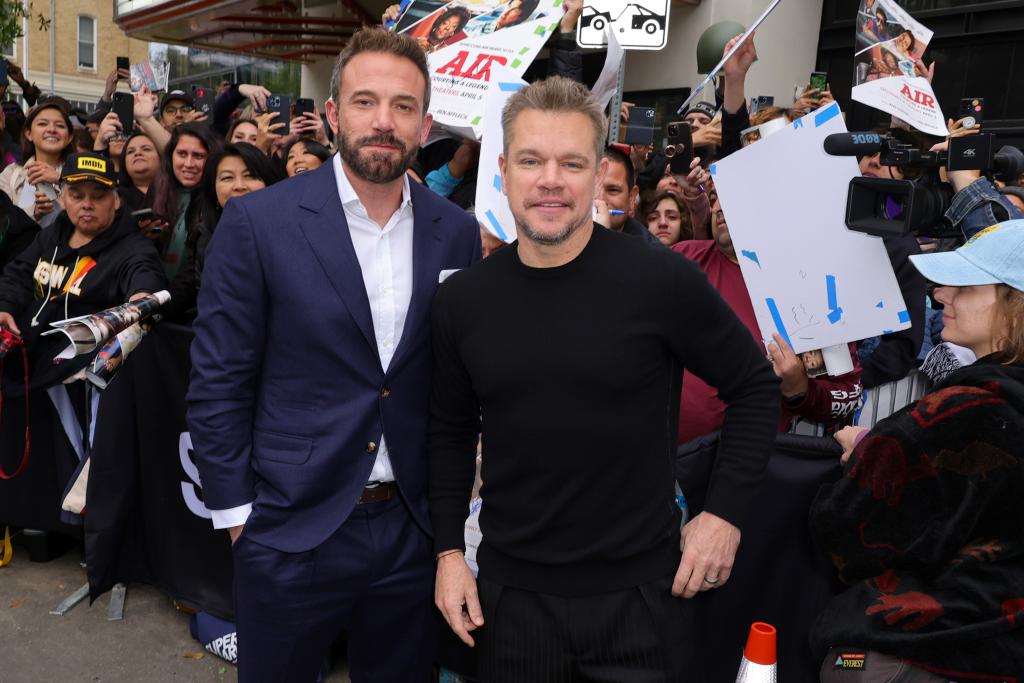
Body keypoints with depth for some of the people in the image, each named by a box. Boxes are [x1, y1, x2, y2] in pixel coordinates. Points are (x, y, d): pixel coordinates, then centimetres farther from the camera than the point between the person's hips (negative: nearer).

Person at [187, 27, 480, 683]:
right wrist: (237, 511, -5)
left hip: (413, 528, 3)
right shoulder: (258, 222, -9)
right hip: (292, 530, -2)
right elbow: (219, 382, -6)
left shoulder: (457, 233, 0)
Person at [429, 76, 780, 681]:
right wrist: (449, 548, 4)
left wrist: (726, 511, -7)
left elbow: (755, 387, -2)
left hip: (641, 593, -2)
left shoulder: (663, 281, -13)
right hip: (511, 592, 3)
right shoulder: (463, 299, -3)